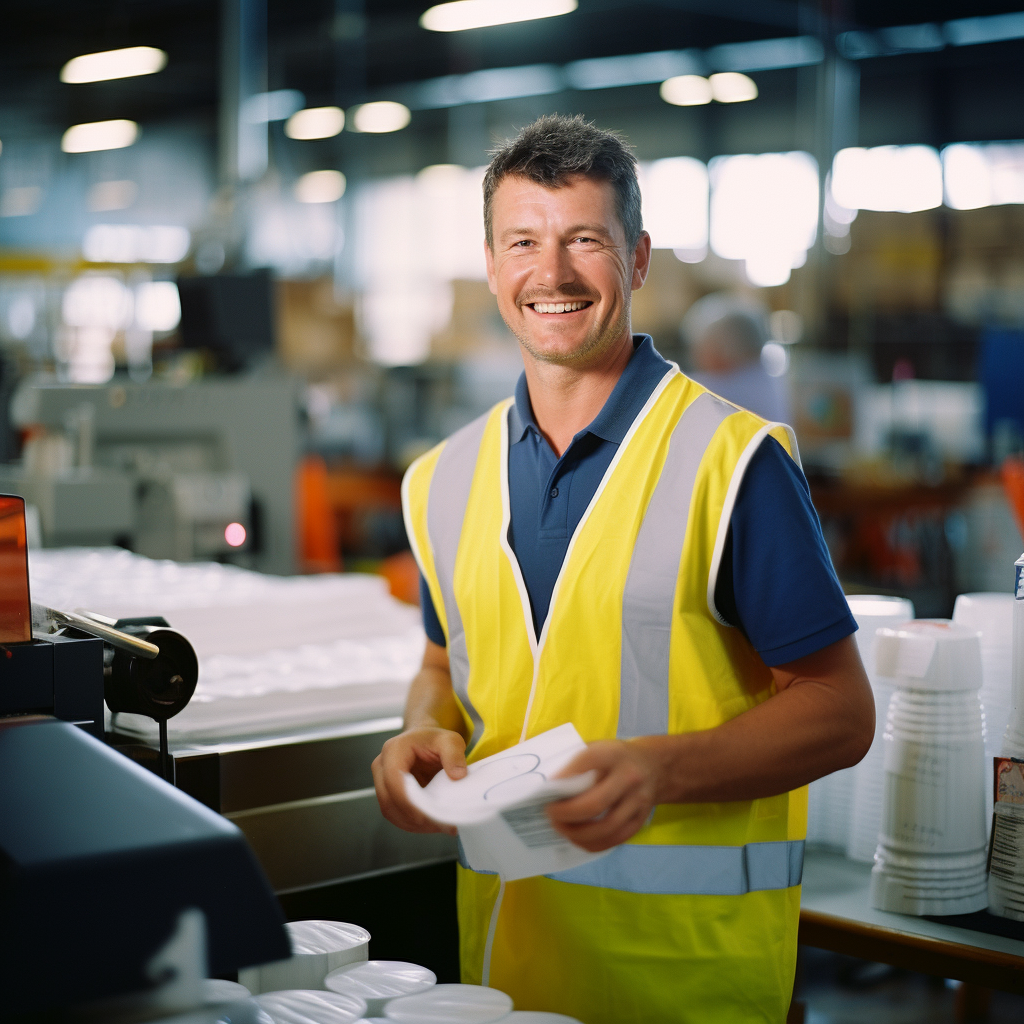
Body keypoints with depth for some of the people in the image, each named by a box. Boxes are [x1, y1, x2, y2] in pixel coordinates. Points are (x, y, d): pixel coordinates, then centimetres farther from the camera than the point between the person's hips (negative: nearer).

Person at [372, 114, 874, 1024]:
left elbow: (839, 711, -10)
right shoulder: (445, 481, 6)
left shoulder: (732, 460, -10)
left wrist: (661, 768, -24)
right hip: (497, 923, 5)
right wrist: (424, 731, -3)